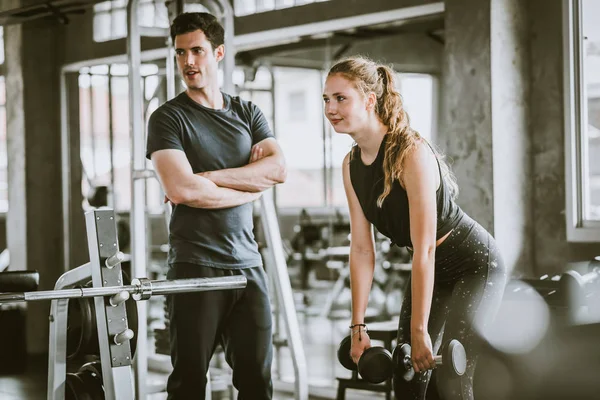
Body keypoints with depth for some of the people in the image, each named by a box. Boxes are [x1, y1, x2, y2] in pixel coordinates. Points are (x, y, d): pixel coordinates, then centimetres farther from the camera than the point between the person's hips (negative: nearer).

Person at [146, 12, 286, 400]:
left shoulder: (247, 113, 14)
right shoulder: (168, 118, 1)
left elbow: (278, 168, -2)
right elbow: (181, 190, -14)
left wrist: (210, 176, -10)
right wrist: (250, 186, -4)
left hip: (248, 263, 4)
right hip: (196, 266, -4)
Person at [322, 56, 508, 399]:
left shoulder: (412, 153, -28)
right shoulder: (352, 165, -5)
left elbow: (424, 249, -28)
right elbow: (362, 249, -3)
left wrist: (420, 330, -26)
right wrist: (358, 326, -5)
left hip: (474, 264, -7)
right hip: (430, 270, 7)